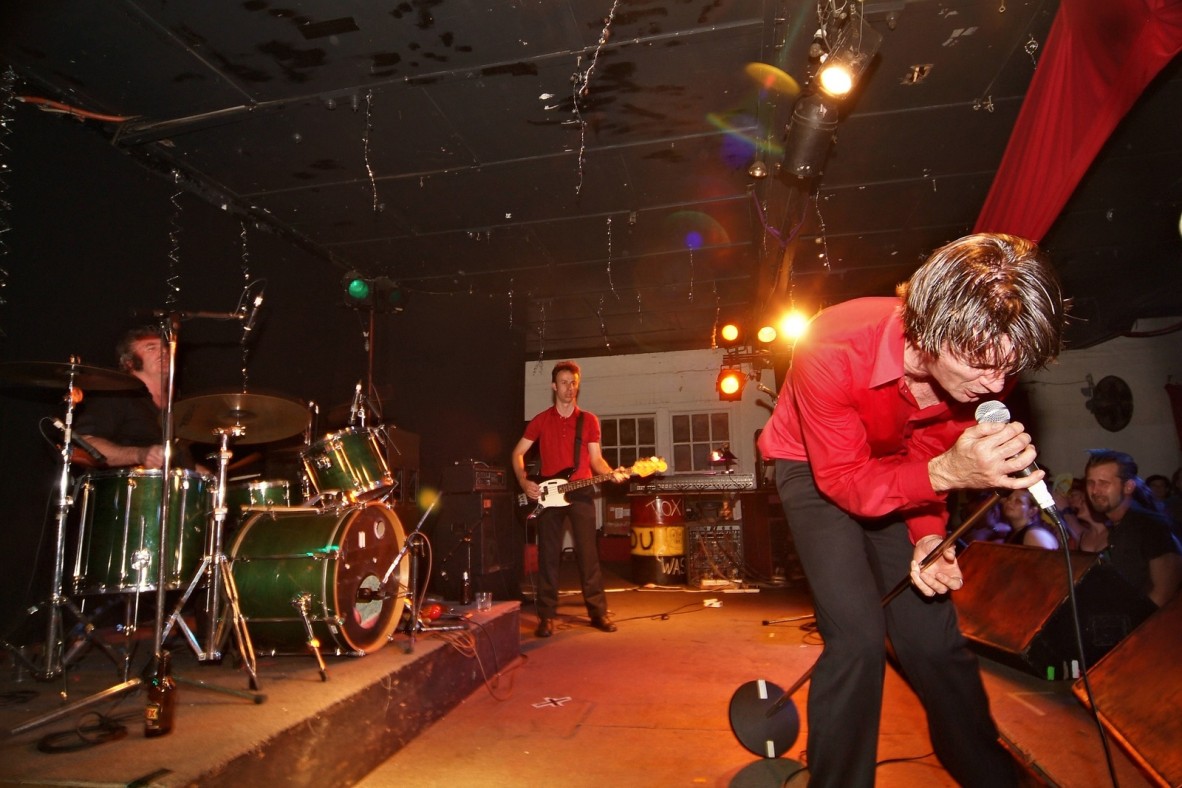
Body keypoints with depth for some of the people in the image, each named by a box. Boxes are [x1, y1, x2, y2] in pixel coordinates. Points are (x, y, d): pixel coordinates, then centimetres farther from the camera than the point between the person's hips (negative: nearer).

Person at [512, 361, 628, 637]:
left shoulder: (589, 420, 7)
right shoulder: (541, 420, 6)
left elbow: (595, 458, 6)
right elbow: (517, 453, 9)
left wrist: (611, 473, -14)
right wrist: (524, 482, -6)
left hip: (581, 493, 0)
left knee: (588, 553, 1)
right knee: (548, 556, 2)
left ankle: (598, 611, 10)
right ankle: (547, 616, 10)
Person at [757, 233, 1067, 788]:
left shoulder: (977, 366, -19)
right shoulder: (835, 350, -36)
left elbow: (929, 459, -2)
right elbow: (842, 480, -27)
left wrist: (928, 535, -18)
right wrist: (946, 472, -42)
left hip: (890, 467, 4)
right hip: (813, 467, -4)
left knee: (933, 634, -1)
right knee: (859, 634, -17)